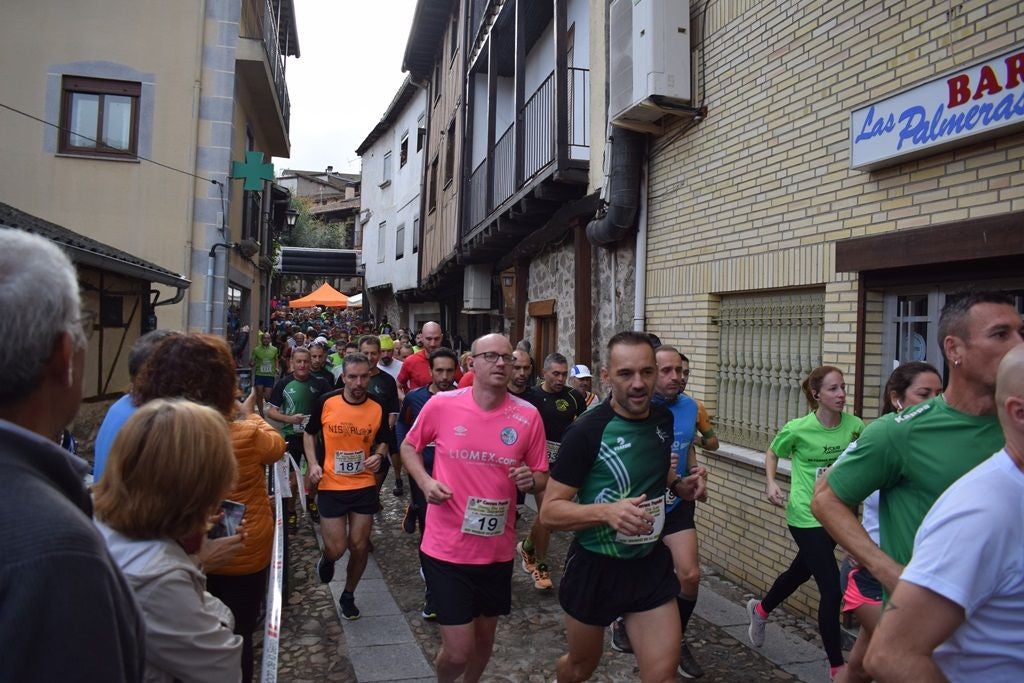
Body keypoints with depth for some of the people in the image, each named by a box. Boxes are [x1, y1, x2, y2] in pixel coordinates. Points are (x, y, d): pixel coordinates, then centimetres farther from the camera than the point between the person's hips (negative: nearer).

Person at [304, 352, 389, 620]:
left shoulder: (378, 408, -7)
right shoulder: (325, 402, -9)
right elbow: (309, 434, 7)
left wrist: (379, 455, -13)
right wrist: (312, 463, -7)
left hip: (364, 486, 1)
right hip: (331, 486, -1)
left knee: (359, 546, 7)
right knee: (336, 549, -4)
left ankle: (348, 595, 32)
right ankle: (326, 558, 35)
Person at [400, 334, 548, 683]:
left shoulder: (528, 415, -7)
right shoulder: (441, 404, -11)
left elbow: (541, 477, 4)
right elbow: (409, 447, 6)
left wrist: (530, 480, -19)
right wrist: (424, 481, -12)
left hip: (498, 550, 3)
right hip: (446, 548, -2)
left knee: (485, 636, 22)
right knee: (458, 650, 2)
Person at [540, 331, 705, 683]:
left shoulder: (664, 420, -3)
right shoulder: (586, 431, -21)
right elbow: (550, 511, -19)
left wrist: (678, 484, -3)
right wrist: (606, 511, -35)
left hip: (650, 563, 4)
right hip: (595, 567, -4)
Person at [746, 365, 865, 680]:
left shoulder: (855, 425, -7)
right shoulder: (798, 429, -15)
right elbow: (772, 453, 3)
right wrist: (771, 483, -12)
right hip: (806, 517, -5)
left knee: (801, 572, 23)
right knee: (832, 589, -7)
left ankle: (760, 609, 52)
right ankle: (837, 666, 11)